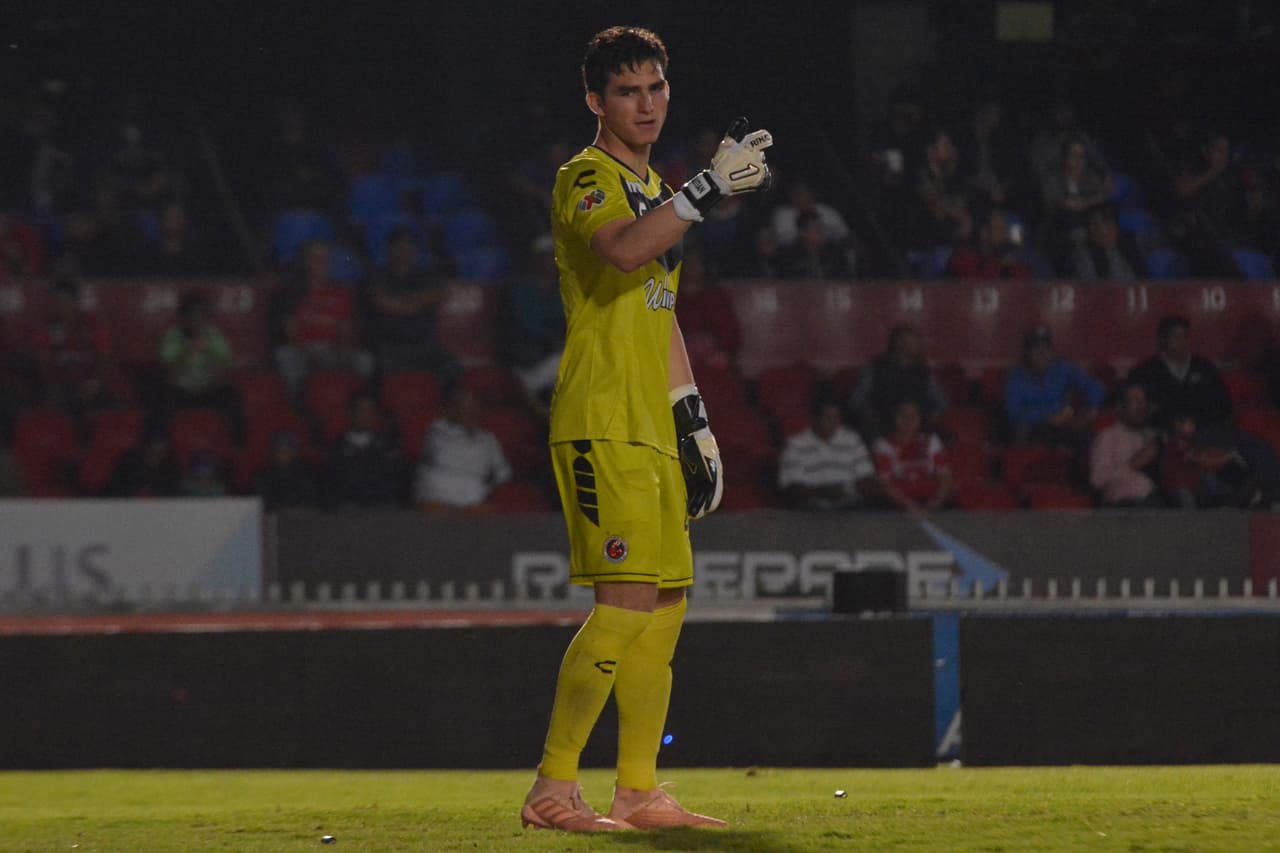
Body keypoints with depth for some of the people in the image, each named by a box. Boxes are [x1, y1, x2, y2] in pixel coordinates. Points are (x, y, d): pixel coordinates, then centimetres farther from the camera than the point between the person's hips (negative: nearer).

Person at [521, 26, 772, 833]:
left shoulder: (654, 190, 21)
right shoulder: (585, 180, -7)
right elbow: (621, 250, -30)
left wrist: (693, 419, 24)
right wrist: (708, 188, -35)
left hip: (650, 431, 9)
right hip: (600, 425, -9)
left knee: (667, 606, 8)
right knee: (627, 602, -16)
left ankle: (640, 791, 13)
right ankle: (553, 788, -13)